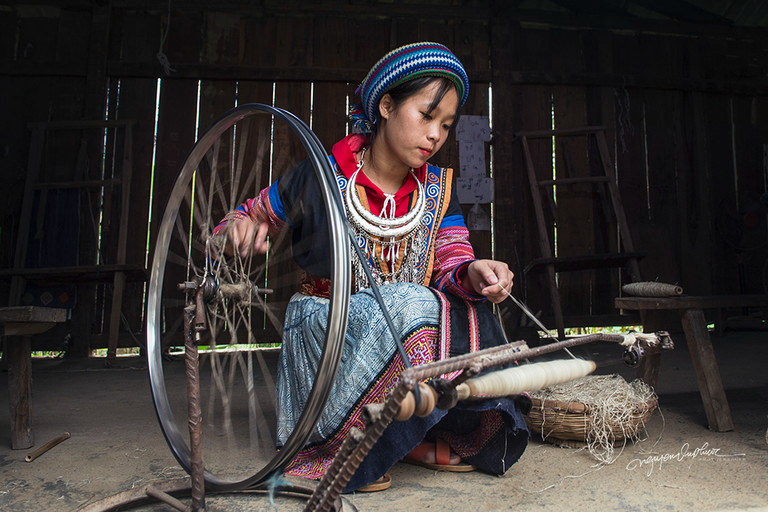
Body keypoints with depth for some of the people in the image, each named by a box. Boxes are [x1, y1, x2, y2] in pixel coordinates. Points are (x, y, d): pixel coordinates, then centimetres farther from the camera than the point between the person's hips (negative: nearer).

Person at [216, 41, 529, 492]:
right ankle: (339, 444, -19)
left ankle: (419, 437, -9)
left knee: (464, 313, -25)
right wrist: (239, 228, -21)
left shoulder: (438, 191, 3)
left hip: (406, 325, 4)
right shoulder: (320, 178, -8)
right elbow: (248, 218, 4)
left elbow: (452, 261, -9)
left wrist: (474, 271, -33)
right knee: (410, 306, -33)